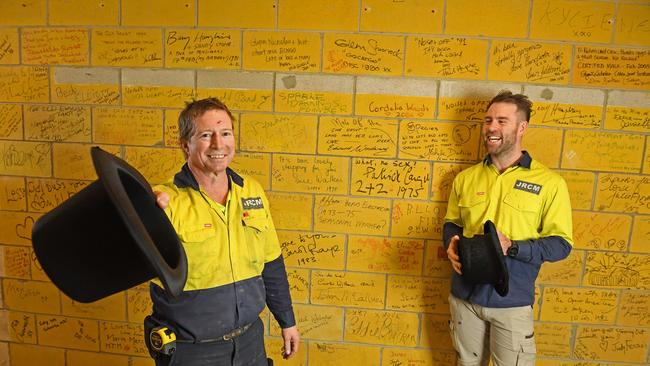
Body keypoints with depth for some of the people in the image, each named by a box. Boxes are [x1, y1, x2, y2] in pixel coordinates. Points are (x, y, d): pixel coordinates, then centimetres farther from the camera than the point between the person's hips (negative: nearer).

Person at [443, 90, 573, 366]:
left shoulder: (550, 183, -7)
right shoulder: (465, 178, 4)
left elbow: (561, 244, -7)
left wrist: (511, 247, -23)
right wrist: (452, 244, -8)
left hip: (512, 301, -3)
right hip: (464, 294, 4)